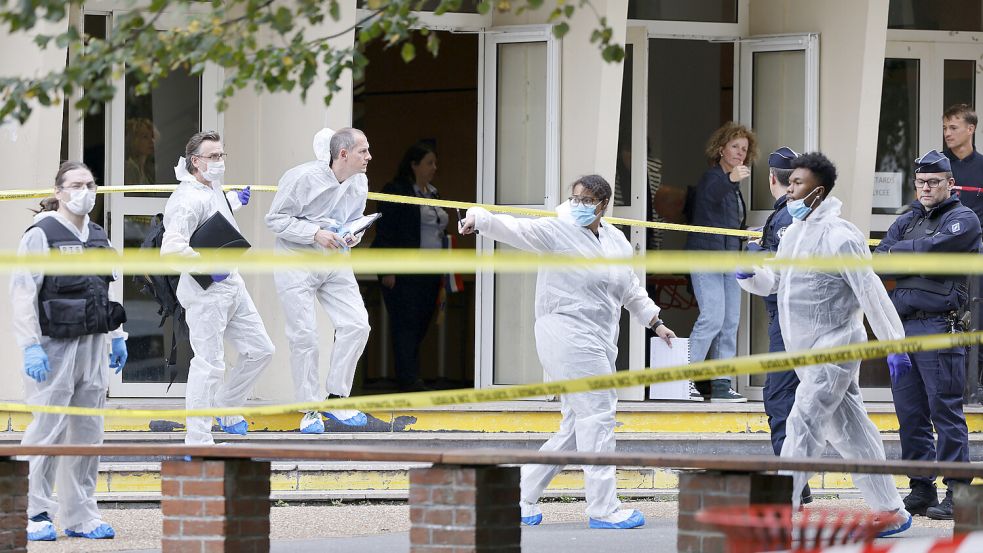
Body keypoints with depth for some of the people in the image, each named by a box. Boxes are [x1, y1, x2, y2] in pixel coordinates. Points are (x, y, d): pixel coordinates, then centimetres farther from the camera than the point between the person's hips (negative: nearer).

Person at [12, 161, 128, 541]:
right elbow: (22, 294, -11)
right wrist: (30, 347, -18)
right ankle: (35, 515, 0)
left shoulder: (98, 237, 15)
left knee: (88, 433, 8)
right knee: (47, 431, -7)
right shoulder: (41, 235, -7)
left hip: (93, 347, 7)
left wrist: (117, 337, 19)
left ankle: (81, 516, 14)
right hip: (54, 349, -7)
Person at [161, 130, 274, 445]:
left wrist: (235, 202, 32)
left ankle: (227, 410, 28)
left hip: (231, 285, 10)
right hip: (205, 291, -10)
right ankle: (198, 442, -5)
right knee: (209, 365, -9)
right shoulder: (188, 199, -20)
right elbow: (171, 247, -31)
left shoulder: (213, 188, 12)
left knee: (260, 350, 14)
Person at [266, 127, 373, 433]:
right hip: (296, 262, -6)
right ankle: (309, 410, 8)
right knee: (304, 336, -5)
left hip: (334, 263, 6)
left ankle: (336, 399, 7)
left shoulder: (359, 183, 2)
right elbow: (275, 219, -14)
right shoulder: (303, 178, -19)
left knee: (356, 325, -7)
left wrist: (353, 235, -6)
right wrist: (315, 233, -25)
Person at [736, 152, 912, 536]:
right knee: (850, 432, 11)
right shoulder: (794, 233, 12)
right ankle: (892, 513, 18)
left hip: (835, 347, -9)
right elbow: (773, 281, 22)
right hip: (806, 351, 9)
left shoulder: (839, 236, -15)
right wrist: (749, 275, -1)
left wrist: (895, 344, -17)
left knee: (803, 425, -13)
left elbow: (871, 292, -16)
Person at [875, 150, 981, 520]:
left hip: (938, 326, -7)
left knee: (945, 411, -9)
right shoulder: (906, 222, 21)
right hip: (901, 327, 7)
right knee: (910, 413, 7)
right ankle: (921, 490, 13)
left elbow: (933, 248, -14)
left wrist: (898, 252, 1)